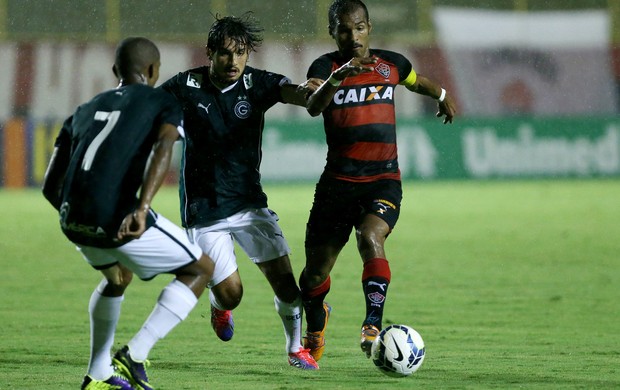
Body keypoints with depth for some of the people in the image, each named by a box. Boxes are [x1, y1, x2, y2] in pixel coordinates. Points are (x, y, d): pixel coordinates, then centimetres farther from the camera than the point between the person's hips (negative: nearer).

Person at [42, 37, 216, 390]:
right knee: (200, 270, 12)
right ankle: (134, 357, -1)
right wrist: (142, 209, -25)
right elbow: (163, 148, -13)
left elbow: (51, 186, 23)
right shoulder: (162, 103, 11)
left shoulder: (84, 111, 26)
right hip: (117, 219, -6)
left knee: (117, 276, 36)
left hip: (72, 219, 6)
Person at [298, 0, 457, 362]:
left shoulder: (391, 63, 7)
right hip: (338, 180, 0)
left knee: (371, 238, -31)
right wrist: (336, 79, -41)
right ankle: (316, 324, 39)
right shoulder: (325, 66, -3)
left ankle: (373, 326, -37)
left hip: (384, 179, 0)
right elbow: (313, 106, -25)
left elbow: (416, 82, 32)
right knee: (315, 272, 7)